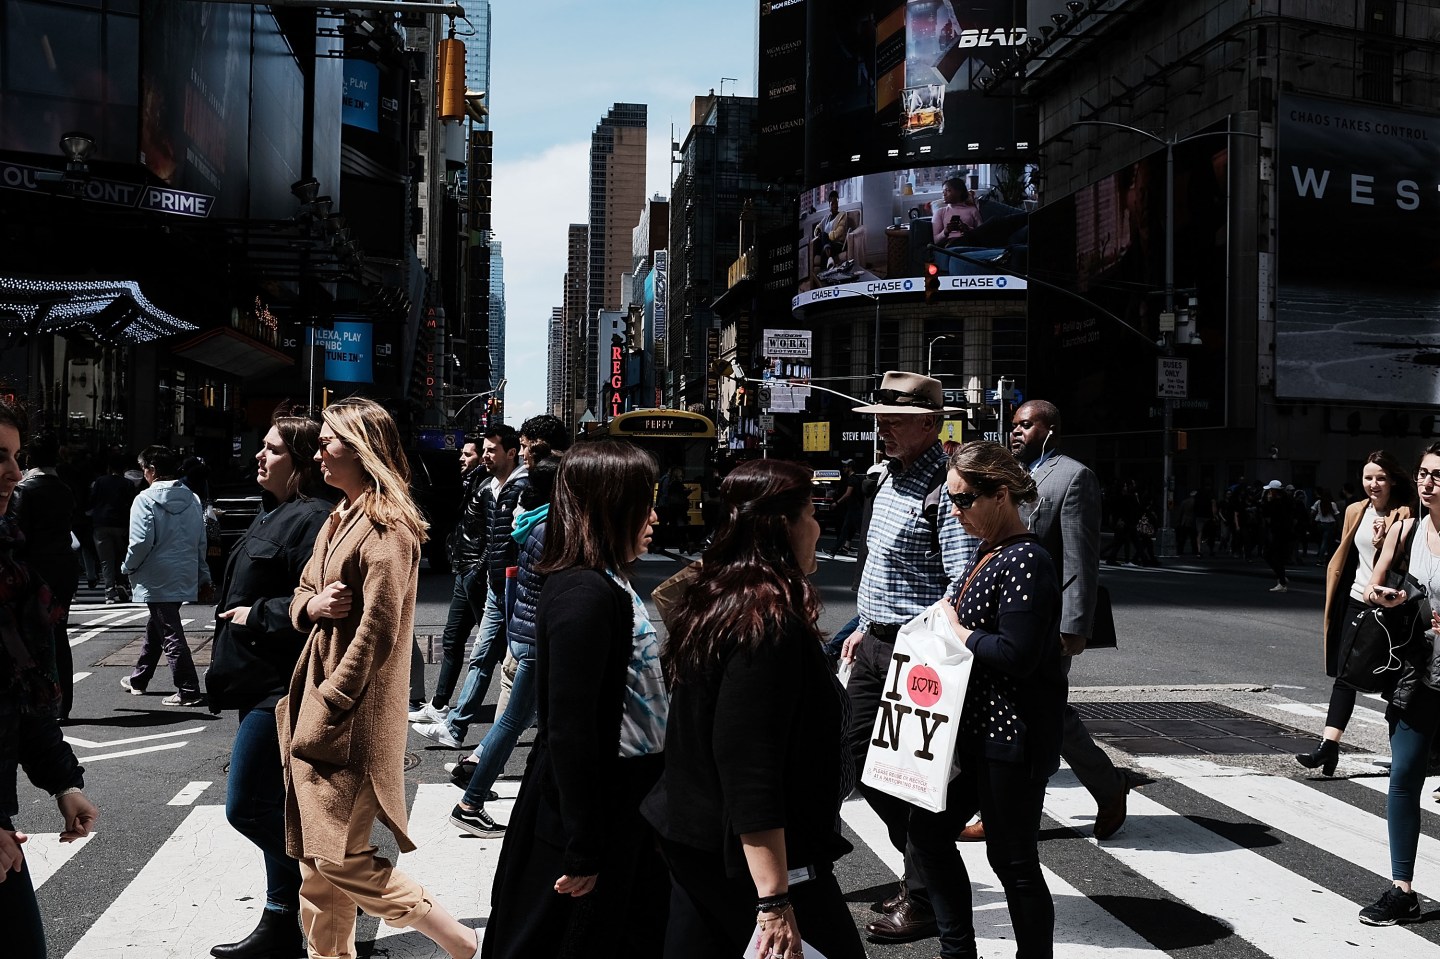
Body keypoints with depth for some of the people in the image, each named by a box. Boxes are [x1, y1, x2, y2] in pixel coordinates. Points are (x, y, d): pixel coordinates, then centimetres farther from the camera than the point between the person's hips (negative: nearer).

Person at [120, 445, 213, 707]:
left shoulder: (146, 499, -13)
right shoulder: (191, 499, 8)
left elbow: (141, 541, -18)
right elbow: (201, 541, 10)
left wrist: (128, 568, 0)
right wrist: (204, 577, 16)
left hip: (158, 579, -7)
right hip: (185, 576, 7)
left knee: (171, 635, -3)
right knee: (155, 627, 22)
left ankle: (188, 691, -4)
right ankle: (138, 679, 37)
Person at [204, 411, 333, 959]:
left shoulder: (312, 519, -18)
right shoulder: (274, 514, 16)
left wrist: (255, 615, -18)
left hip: (281, 689, -11)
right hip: (263, 686, 11)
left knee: (247, 807, -7)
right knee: (273, 809, 15)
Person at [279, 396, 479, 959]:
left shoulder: (387, 527, -14)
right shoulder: (339, 520, 16)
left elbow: (377, 633, -19)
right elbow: (300, 596, 21)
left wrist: (328, 704, -17)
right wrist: (312, 605, -3)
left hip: (352, 717, -9)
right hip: (318, 703, 9)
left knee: (340, 859, -7)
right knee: (315, 855, 13)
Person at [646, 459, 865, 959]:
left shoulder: (711, 601, 6)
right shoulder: (769, 622, -22)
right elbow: (751, 771, -27)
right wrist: (775, 903, -26)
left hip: (692, 841, 9)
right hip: (753, 857, -9)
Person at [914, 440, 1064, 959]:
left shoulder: (1026, 561, -19)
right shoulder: (988, 553, 10)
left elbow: (1016, 654, -26)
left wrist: (957, 630, -14)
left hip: (1011, 738, -10)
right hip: (973, 728, 10)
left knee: (1012, 859, 3)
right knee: (928, 828, 17)